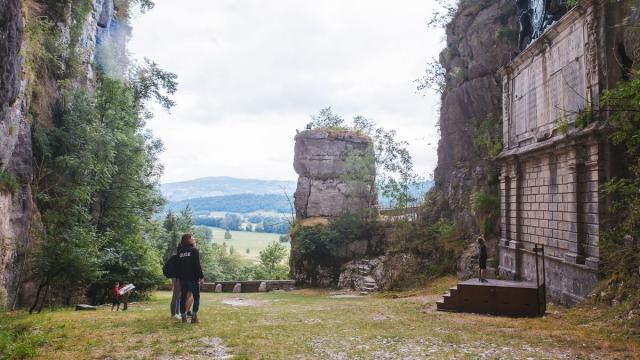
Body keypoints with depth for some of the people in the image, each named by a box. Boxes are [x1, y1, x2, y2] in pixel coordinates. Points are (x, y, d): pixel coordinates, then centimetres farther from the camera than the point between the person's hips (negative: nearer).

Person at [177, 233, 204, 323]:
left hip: (182, 278, 5)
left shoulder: (180, 252, 10)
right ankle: (194, 317, -5)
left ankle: (183, 317, 10)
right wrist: (201, 276, -6)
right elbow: (197, 265, -12)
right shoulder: (194, 250, -7)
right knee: (196, 297, 3)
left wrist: (179, 276, 16)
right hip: (193, 278, -5)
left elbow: (178, 266, 11)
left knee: (183, 297, 10)